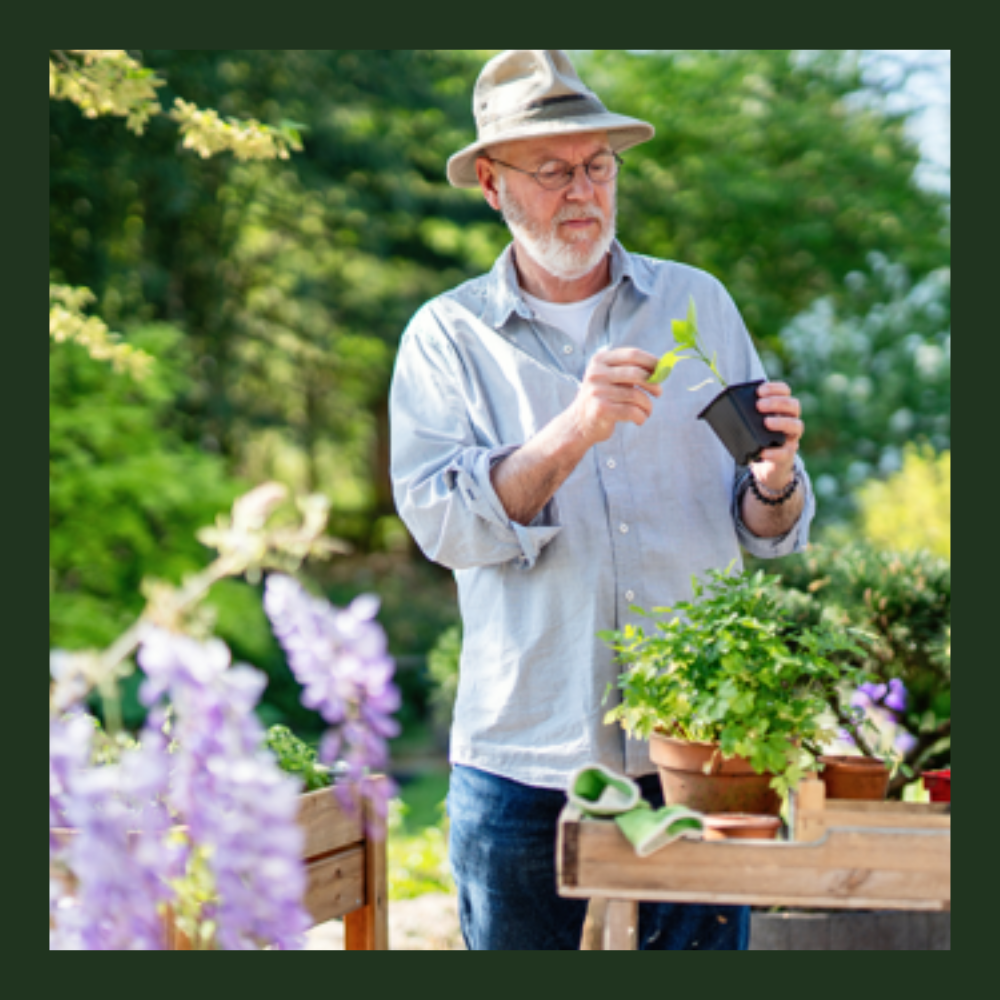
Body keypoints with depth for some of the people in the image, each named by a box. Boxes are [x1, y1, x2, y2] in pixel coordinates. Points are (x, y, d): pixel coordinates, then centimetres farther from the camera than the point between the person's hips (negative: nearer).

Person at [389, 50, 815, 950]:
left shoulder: (698, 305, 10)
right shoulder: (448, 336, 6)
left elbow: (767, 535, 9)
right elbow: (443, 523, -10)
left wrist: (774, 480, -14)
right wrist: (572, 432, -24)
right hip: (525, 765, -1)